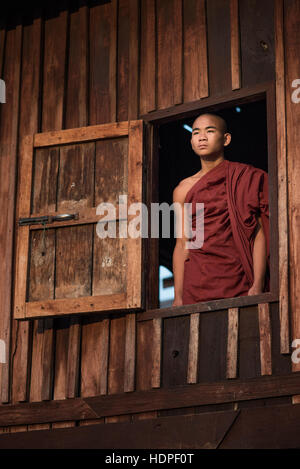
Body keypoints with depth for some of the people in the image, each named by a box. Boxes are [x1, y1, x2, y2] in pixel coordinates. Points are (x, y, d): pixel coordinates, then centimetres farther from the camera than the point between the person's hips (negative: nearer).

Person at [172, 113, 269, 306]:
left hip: (238, 280, -1)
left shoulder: (246, 177, 5)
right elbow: (182, 244, 10)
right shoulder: (183, 189, 12)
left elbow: (259, 233, -1)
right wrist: (178, 296, 2)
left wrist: (257, 285, -12)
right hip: (197, 283, 2)